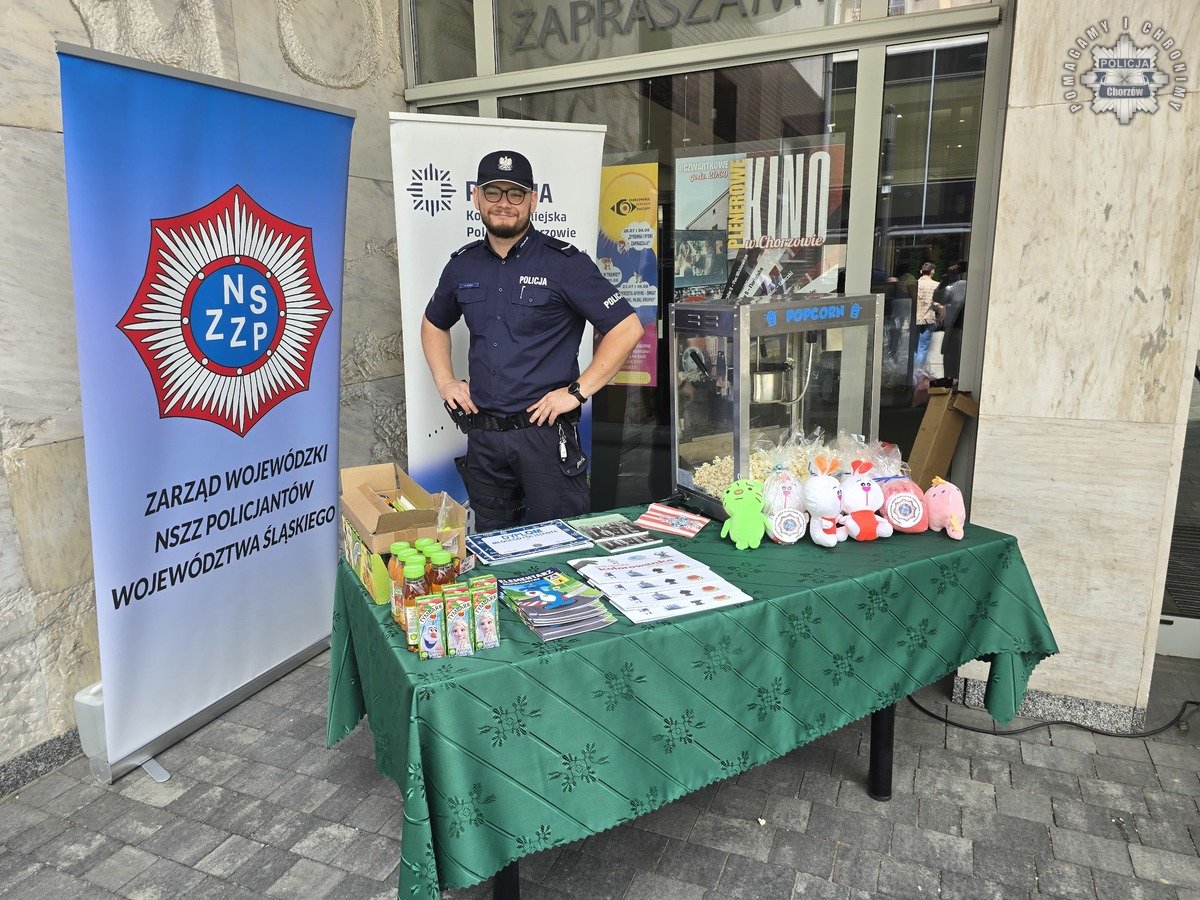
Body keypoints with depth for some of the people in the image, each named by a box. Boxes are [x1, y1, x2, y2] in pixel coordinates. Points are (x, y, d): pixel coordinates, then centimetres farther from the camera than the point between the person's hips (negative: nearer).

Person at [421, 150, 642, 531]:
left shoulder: (564, 262, -7)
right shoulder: (462, 265, 8)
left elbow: (627, 328, -10)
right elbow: (433, 323, 26)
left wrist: (577, 391, -14)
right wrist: (444, 381, 12)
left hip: (545, 430, -4)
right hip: (482, 436, 5)